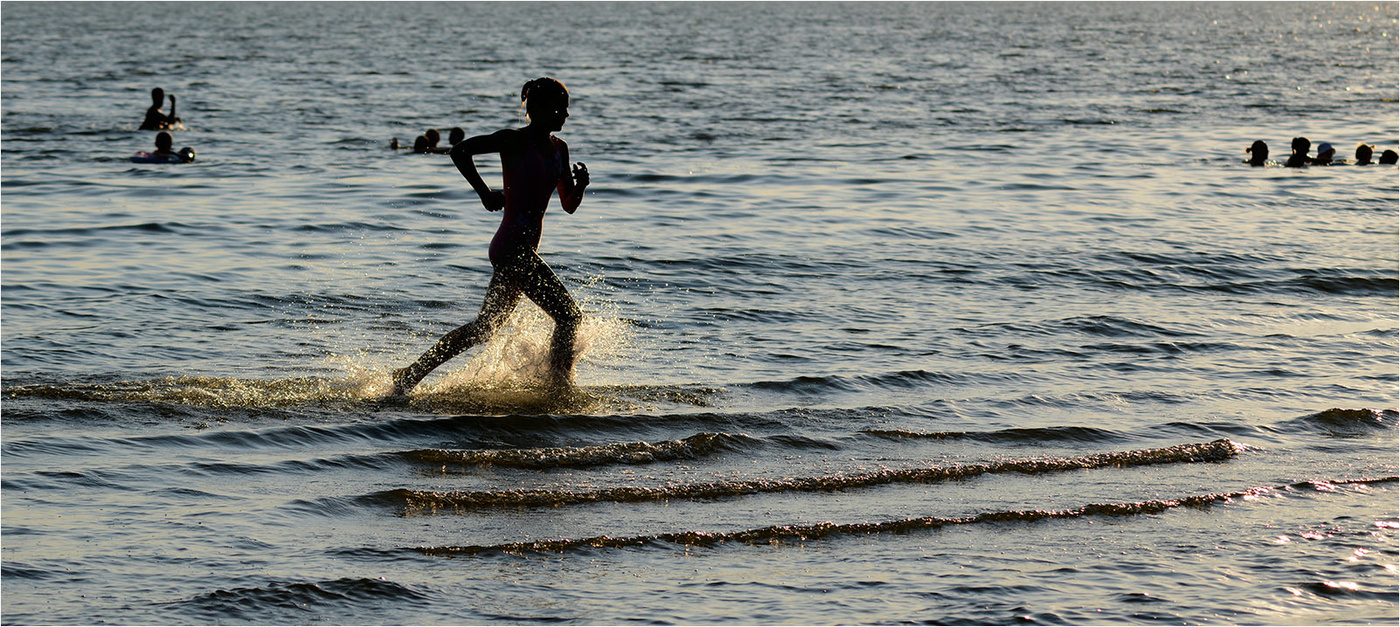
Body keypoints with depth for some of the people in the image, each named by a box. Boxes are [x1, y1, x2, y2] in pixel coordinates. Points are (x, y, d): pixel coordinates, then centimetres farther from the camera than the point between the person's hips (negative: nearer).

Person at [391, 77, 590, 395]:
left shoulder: (559, 148, 14)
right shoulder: (515, 141, -9)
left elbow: (569, 205, 18)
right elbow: (460, 151, -13)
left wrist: (580, 184, -4)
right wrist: (486, 194, -17)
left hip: (525, 250, 9)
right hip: (512, 247, -9)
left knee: (486, 326, 14)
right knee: (569, 315, -11)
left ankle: (412, 374, 20)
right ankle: (558, 387, -5)